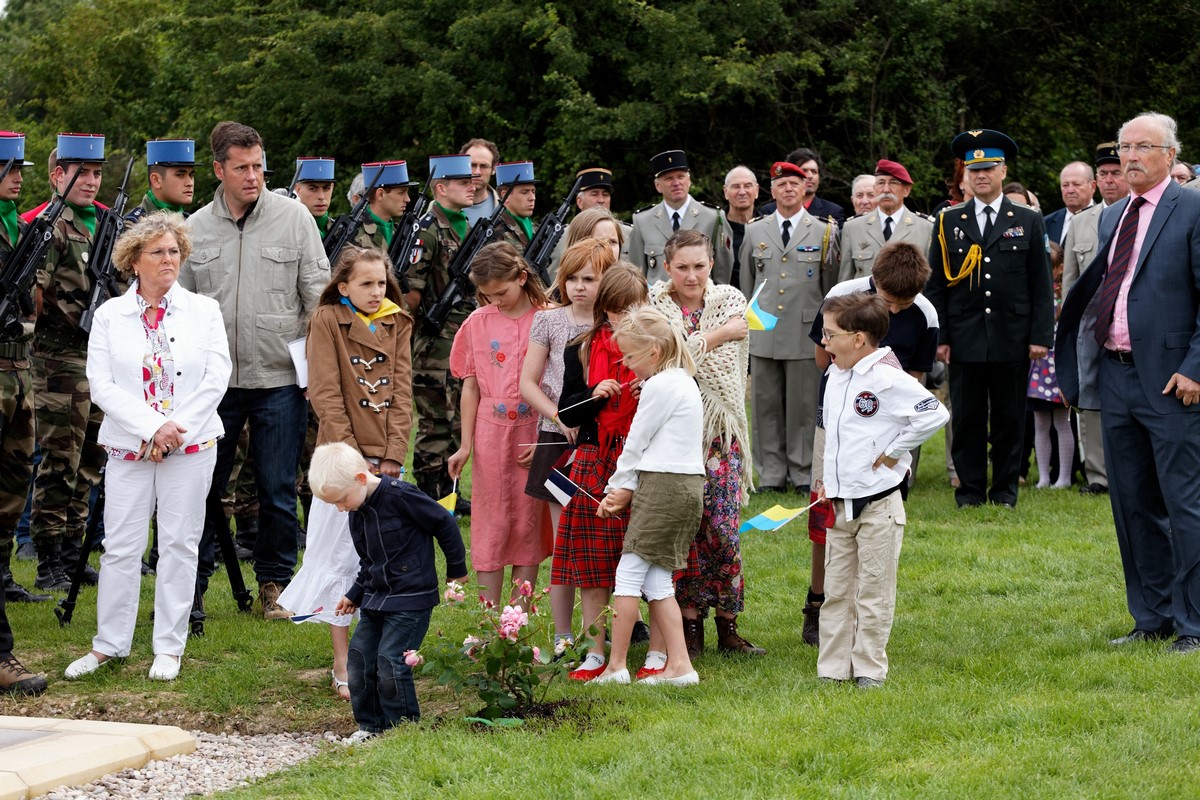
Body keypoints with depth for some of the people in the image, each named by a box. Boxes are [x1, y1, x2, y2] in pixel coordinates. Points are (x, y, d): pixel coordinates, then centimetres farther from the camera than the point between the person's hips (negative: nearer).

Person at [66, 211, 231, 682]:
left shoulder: (204, 311, 5)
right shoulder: (109, 316, 4)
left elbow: (216, 378, -2)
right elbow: (102, 385, -5)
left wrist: (177, 428, -11)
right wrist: (152, 428, -15)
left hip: (192, 445, 0)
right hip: (128, 447, 0)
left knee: (179, 544, 2)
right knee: (121, 546, 1)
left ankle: (170, 647, 9)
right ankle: (109, 643, 11)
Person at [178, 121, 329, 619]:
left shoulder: (293, 217, 1)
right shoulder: (196, 228, 6)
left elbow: (318, 294, 2)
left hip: (280, 378, -1)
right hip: (213, 381, 1)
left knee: (278, 492, 4)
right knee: (203, 485, 5)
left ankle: (274, 585, 16)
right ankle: (191, 584, 15)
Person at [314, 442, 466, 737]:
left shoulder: (399, 496, -19)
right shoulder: (357, 513, 7)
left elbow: (444, 523, -11)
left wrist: (456, 569, -2)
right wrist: (354, 595, 18)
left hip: (411, 599, -8)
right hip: (376, 599, 8)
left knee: (390, 663, -13)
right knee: (360, 659, 5)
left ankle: (405, 727, 1)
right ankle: (371, 725, 18)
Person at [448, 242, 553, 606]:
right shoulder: (478, 323, 4)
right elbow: (471, 387, 6)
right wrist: (465, 445, 2)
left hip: (534, 434, -2)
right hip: (491, 434, 2)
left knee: (529, 524, 5)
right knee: (491, 525, 4)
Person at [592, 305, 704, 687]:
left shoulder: (659, 386, -12)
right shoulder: (684, 382, 18)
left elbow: (636, 442, -7)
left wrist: (618, 486, 7)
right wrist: (627, 489, 12)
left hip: (663, 485, -10)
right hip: (689, 486, 10)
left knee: (629, 574, -3)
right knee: (657, 582, 9)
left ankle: (616, 666, -1)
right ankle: (679, 665, 4)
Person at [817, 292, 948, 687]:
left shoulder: (886, 378, -16)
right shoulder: (836, 376, 10)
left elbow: (935, 414, -23)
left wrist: (893, 452, -15)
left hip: (878, 504, -8)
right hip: (839, 503, 8)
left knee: (873, 594, 2)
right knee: (835, 592, 10)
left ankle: (869, 669, 10)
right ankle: (832, 669, 15)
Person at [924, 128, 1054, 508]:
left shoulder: (1028, 221, 7)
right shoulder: (948, 222, 7)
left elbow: (1041, 284, 5)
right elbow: (936, 285, 6)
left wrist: (1040, 335, -2)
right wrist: (939, 337, -1)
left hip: (1012, 339, 0)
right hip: (964, 338, 0)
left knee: (1009, 418, 5)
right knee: (967, 419, 2)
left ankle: (1005, 488, 14)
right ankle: (970, 489, 10)